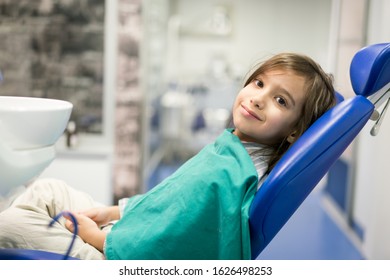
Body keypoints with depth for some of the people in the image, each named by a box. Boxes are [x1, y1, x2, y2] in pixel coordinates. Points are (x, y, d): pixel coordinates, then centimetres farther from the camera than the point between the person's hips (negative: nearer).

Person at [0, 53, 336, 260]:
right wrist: (111, 212, 6)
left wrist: (93, 236, -10)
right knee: (47, 189, 17)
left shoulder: (218, 178, -33)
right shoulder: (232, 147, -3)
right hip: (127, 235, 9)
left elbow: (151, 250, -27)